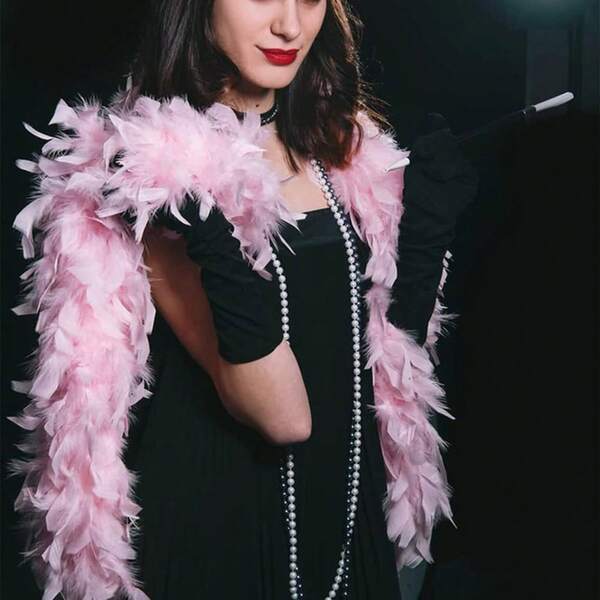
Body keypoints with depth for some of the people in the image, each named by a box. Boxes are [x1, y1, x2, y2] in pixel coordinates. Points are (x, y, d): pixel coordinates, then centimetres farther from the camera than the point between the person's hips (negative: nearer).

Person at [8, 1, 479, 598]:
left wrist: (431, 219, -9)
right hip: (214, 507, -5)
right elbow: (282, 416, -23)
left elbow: (400, 328, 4)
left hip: (350, 492, 6)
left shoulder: (342, 134, -1)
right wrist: (225, 264, -36)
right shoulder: (158, 168, -18)